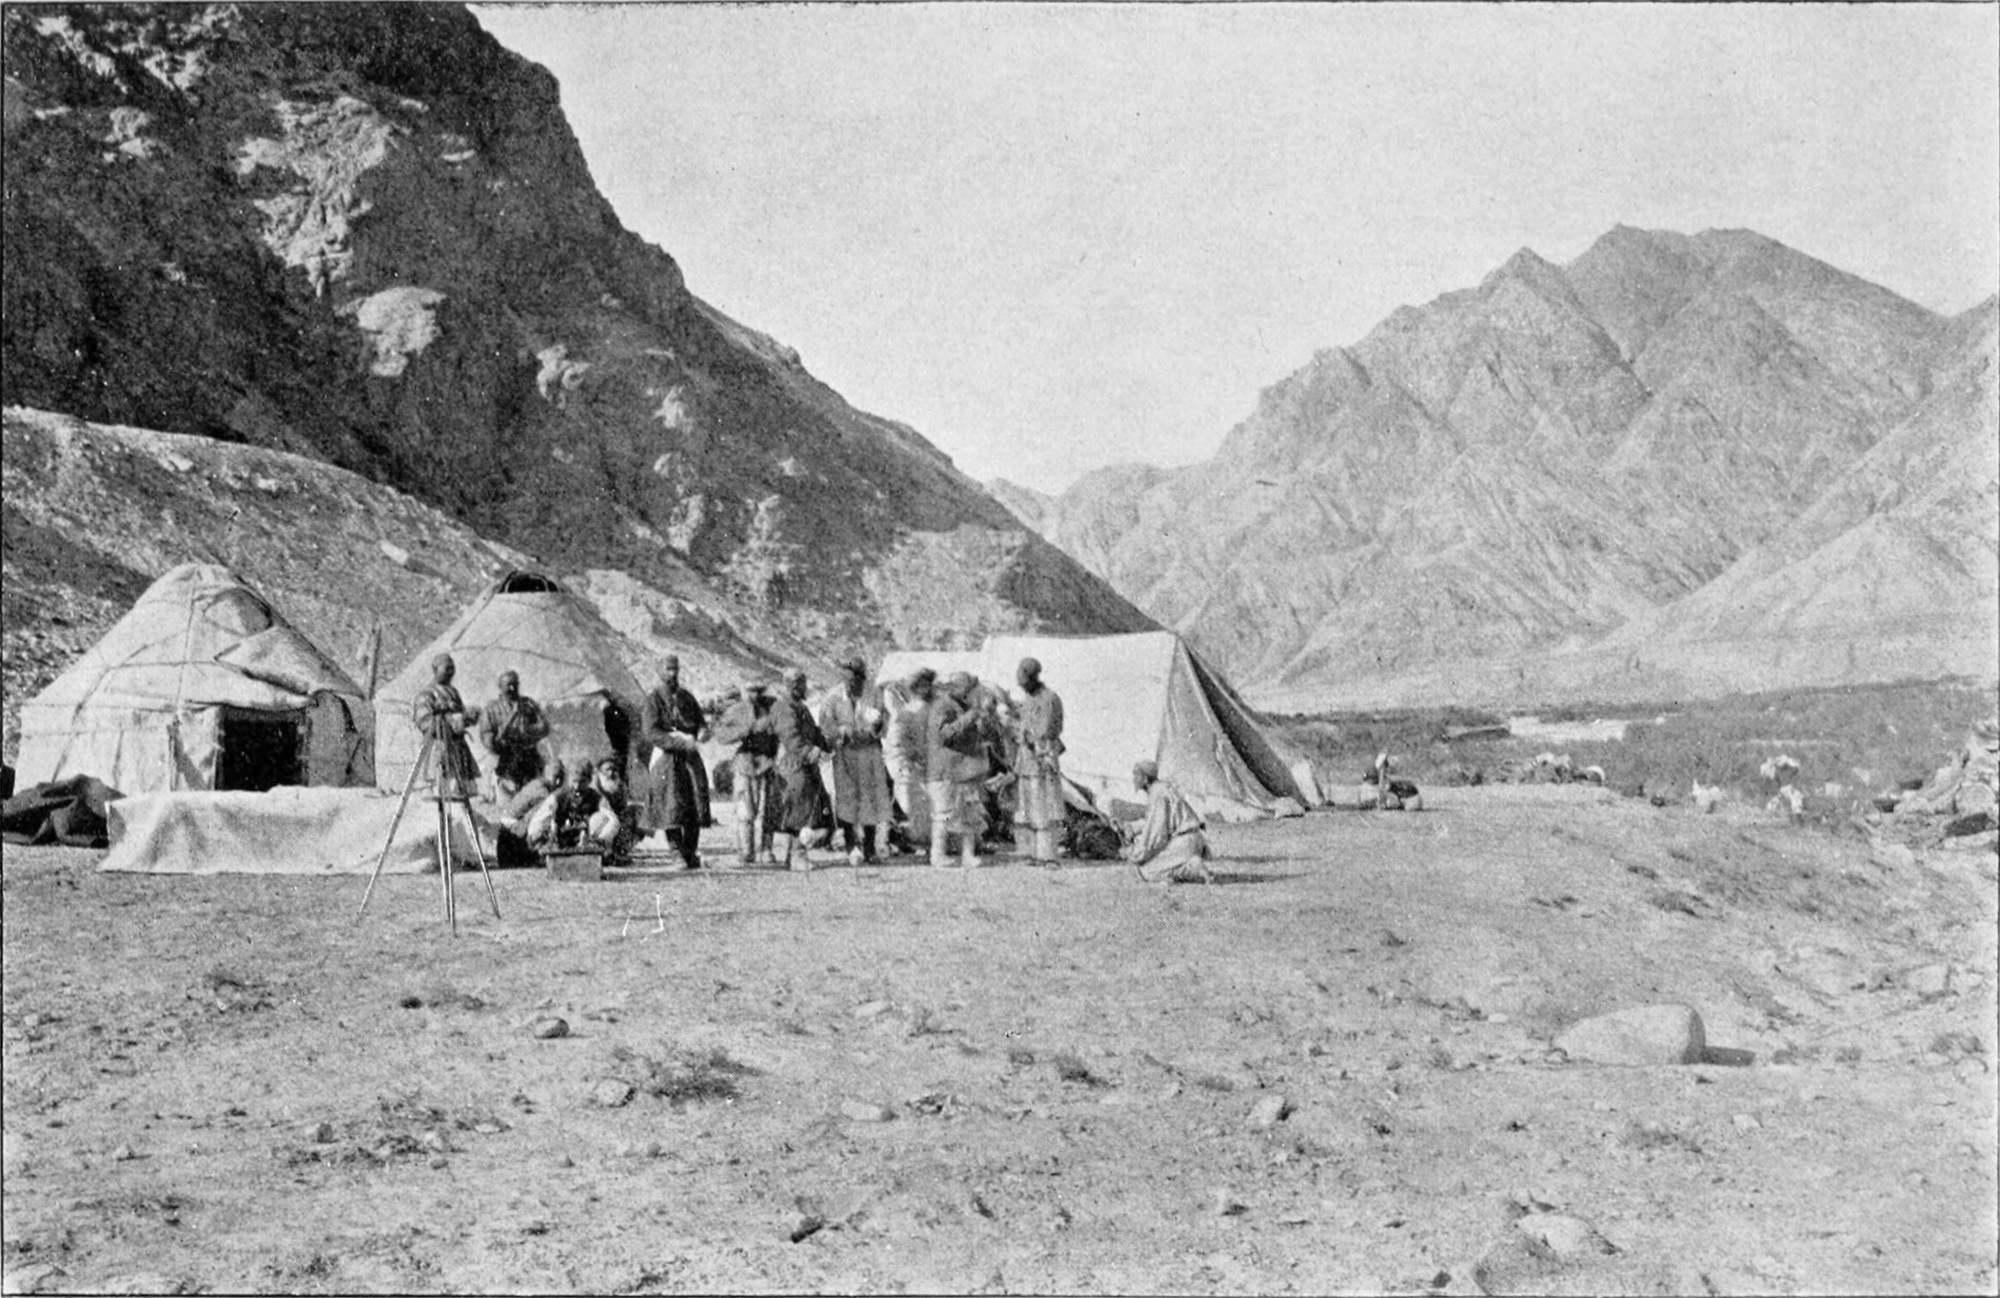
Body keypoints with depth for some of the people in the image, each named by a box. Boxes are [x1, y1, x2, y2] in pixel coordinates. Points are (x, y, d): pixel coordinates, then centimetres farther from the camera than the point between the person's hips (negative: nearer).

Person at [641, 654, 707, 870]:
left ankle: (691, 852, 8)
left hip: (689, 756, 4)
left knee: (695, 806, -3)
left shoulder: (687, 697, 15)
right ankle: (678, 853, 2)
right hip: (666, 757, -4)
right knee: (671, 808, -8)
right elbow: (650, 733, -12)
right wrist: (680, 742, -23)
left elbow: (700, 722, 19)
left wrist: (703, 731, -7)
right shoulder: (653, 699, -1)